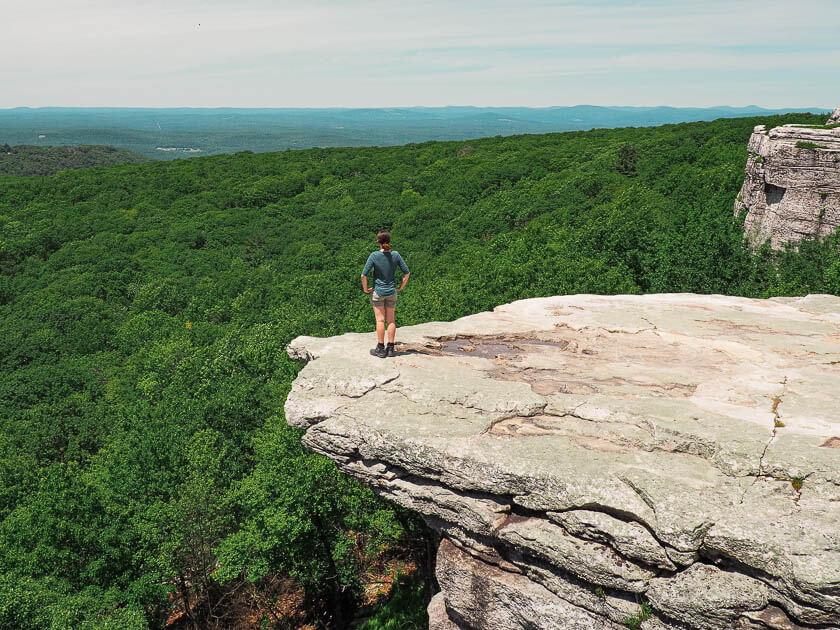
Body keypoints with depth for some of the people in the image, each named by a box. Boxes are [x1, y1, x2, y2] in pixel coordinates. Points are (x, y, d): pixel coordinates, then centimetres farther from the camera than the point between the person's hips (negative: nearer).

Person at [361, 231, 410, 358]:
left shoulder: (374, 255, -14)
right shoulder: (395, 255, -7)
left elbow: (364, 275, -15)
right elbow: (407, 272, -2)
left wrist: (365, 288, 0)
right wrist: (401, 287, 10)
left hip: (378, 291, -3)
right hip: (392, 292, 3)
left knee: (380, 320, 3)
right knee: (390, 320, 10)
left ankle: (380, 349, 7)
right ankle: (390, 348, 14)